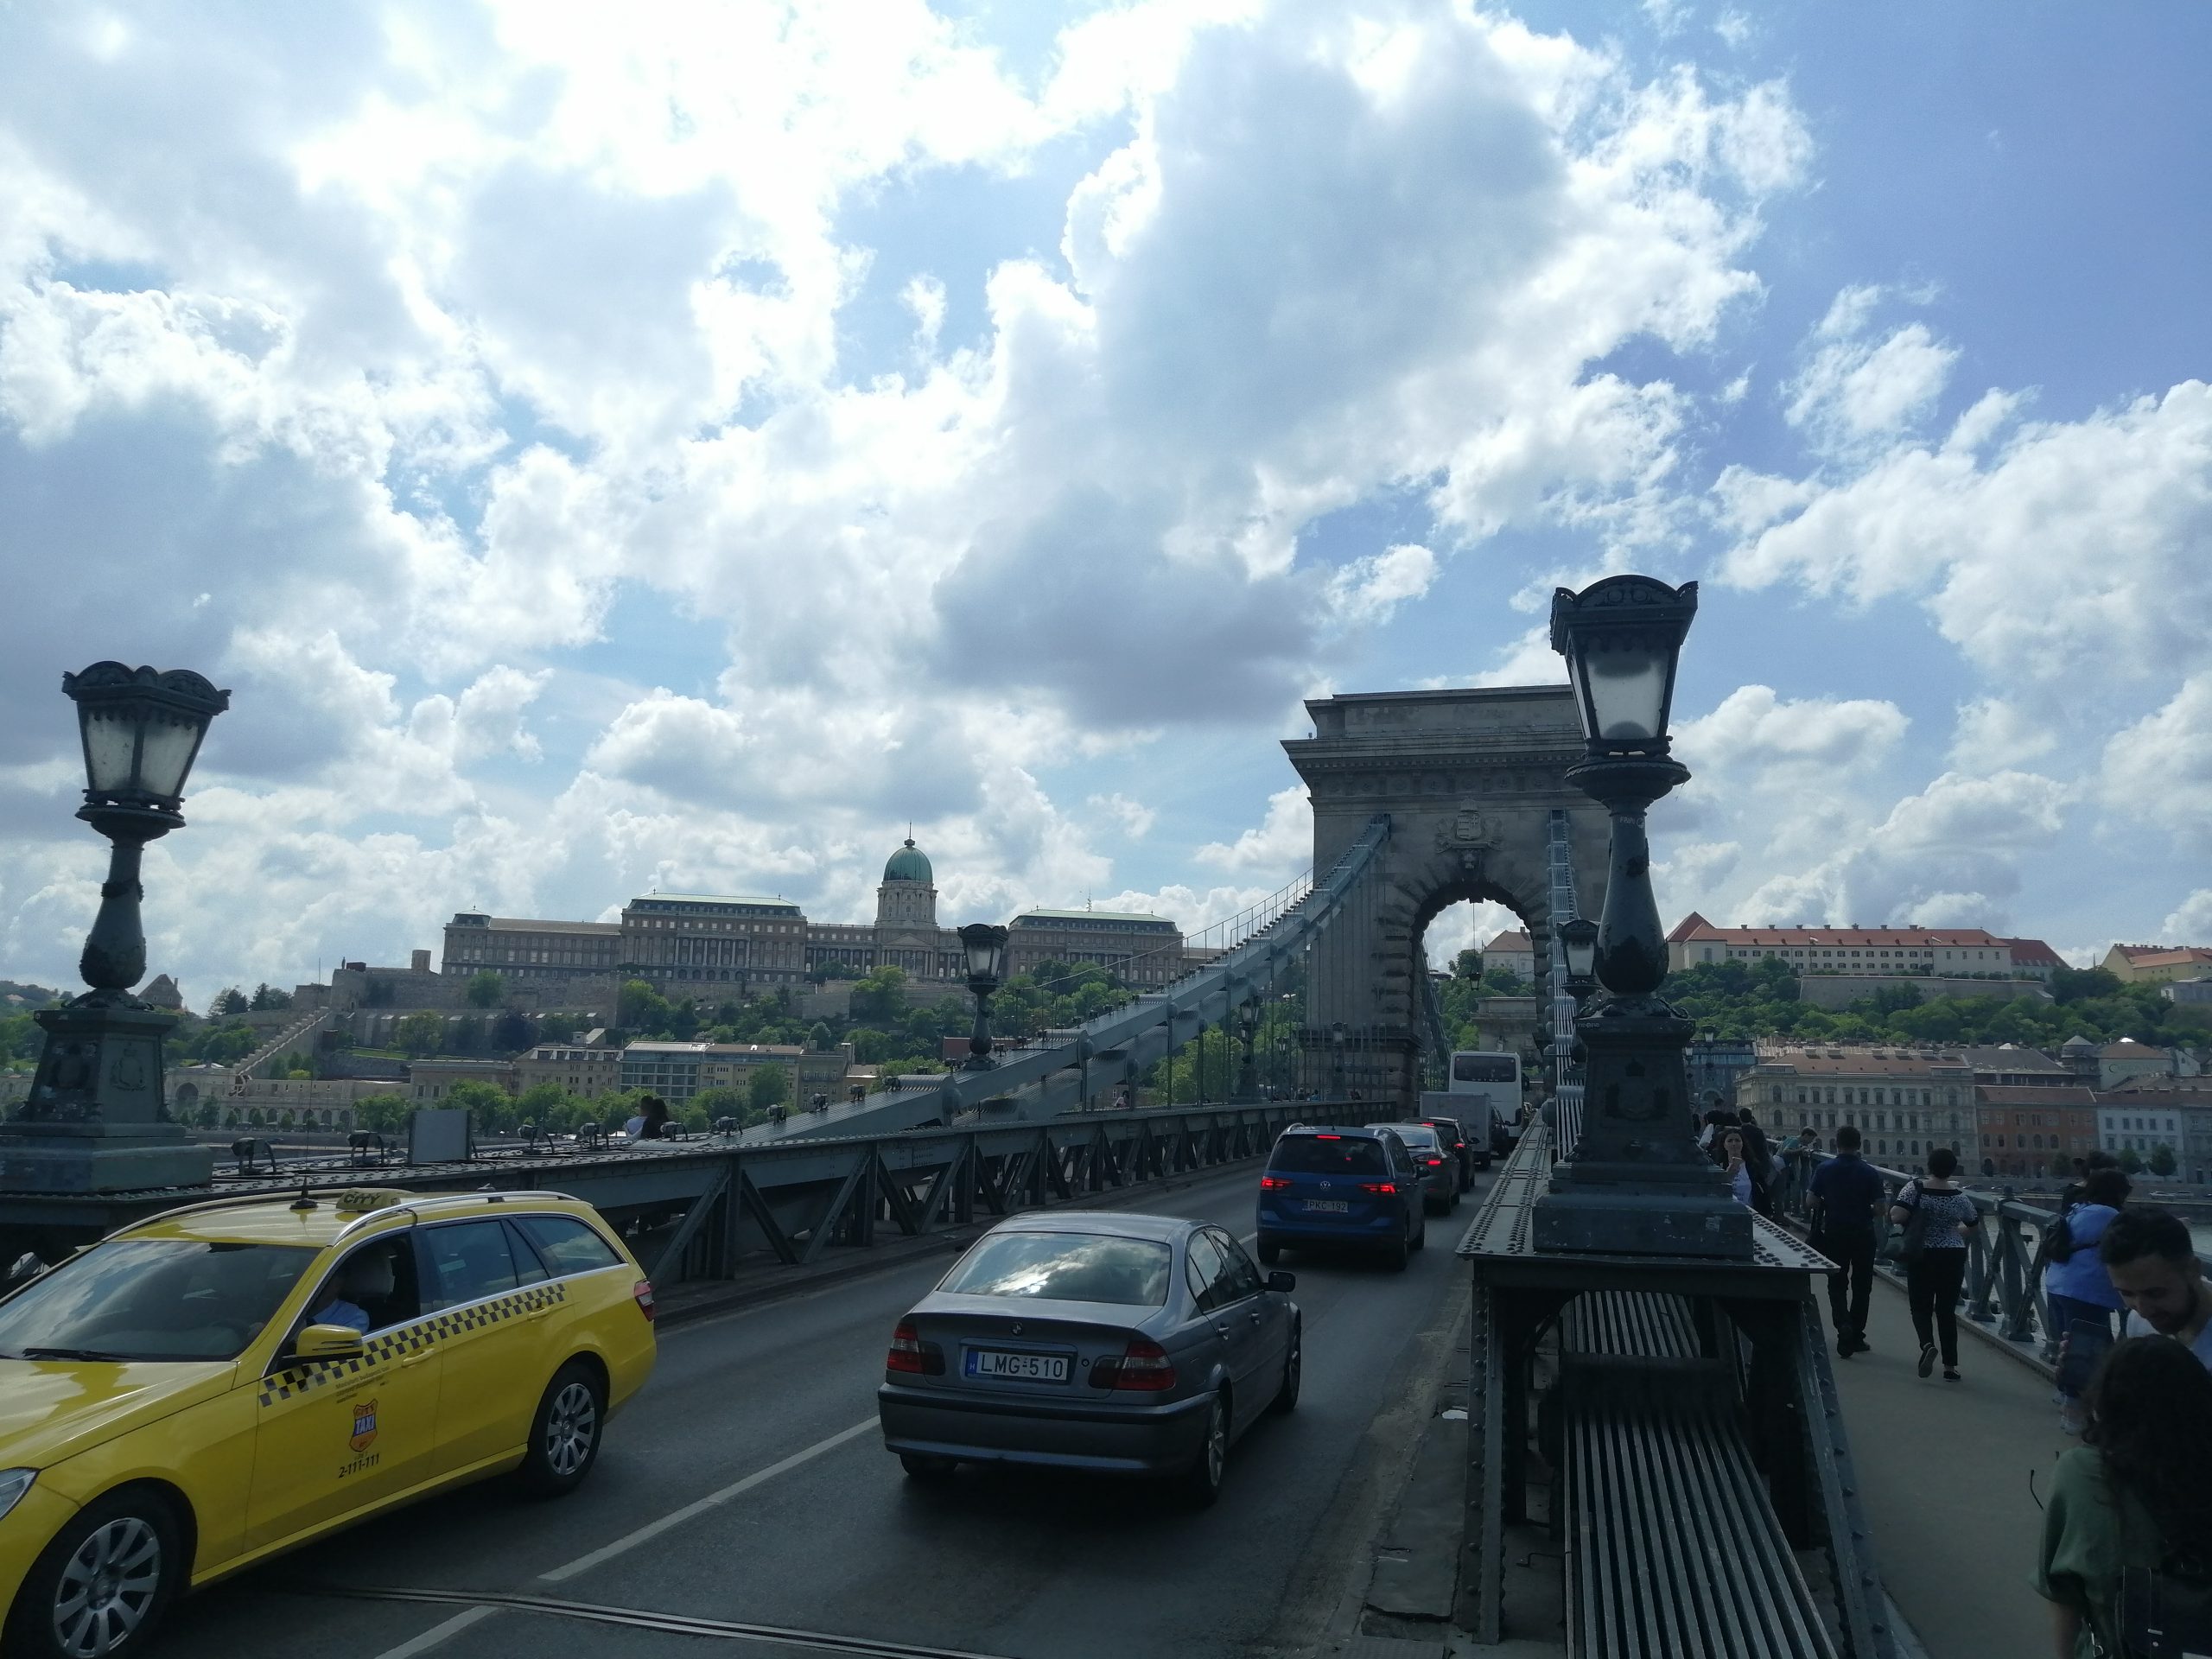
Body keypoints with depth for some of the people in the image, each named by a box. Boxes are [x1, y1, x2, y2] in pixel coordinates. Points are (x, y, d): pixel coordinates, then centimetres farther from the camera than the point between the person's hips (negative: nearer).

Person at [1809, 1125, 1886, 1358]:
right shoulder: (1869, 1172, -8)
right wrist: (1864, 1210, 13)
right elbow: (1879, 1209, -8)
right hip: (1863, 1234, 0)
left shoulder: (1825, 1169, -6)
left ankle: (1843, 1325, -15)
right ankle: (1856, 1336, 16)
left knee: (1837, 1285, 9)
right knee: (1861, 1286, 13)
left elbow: (1810, 1202, -8)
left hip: (1834, 1233, 0)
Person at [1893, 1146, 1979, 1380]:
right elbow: (1974, 1224, 11)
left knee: (1921, 1306, 9)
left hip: (1921, 1255, -2)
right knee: (1946, 1310, 10)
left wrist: (1913, 1215, -1)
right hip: (1953, 1256, 2)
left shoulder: (1915, 1188, -13)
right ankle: (1950, 1367, 11)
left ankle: (1927, 1344, -18)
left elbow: (1896, 1216, -23)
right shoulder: (1959, 1197, -5)